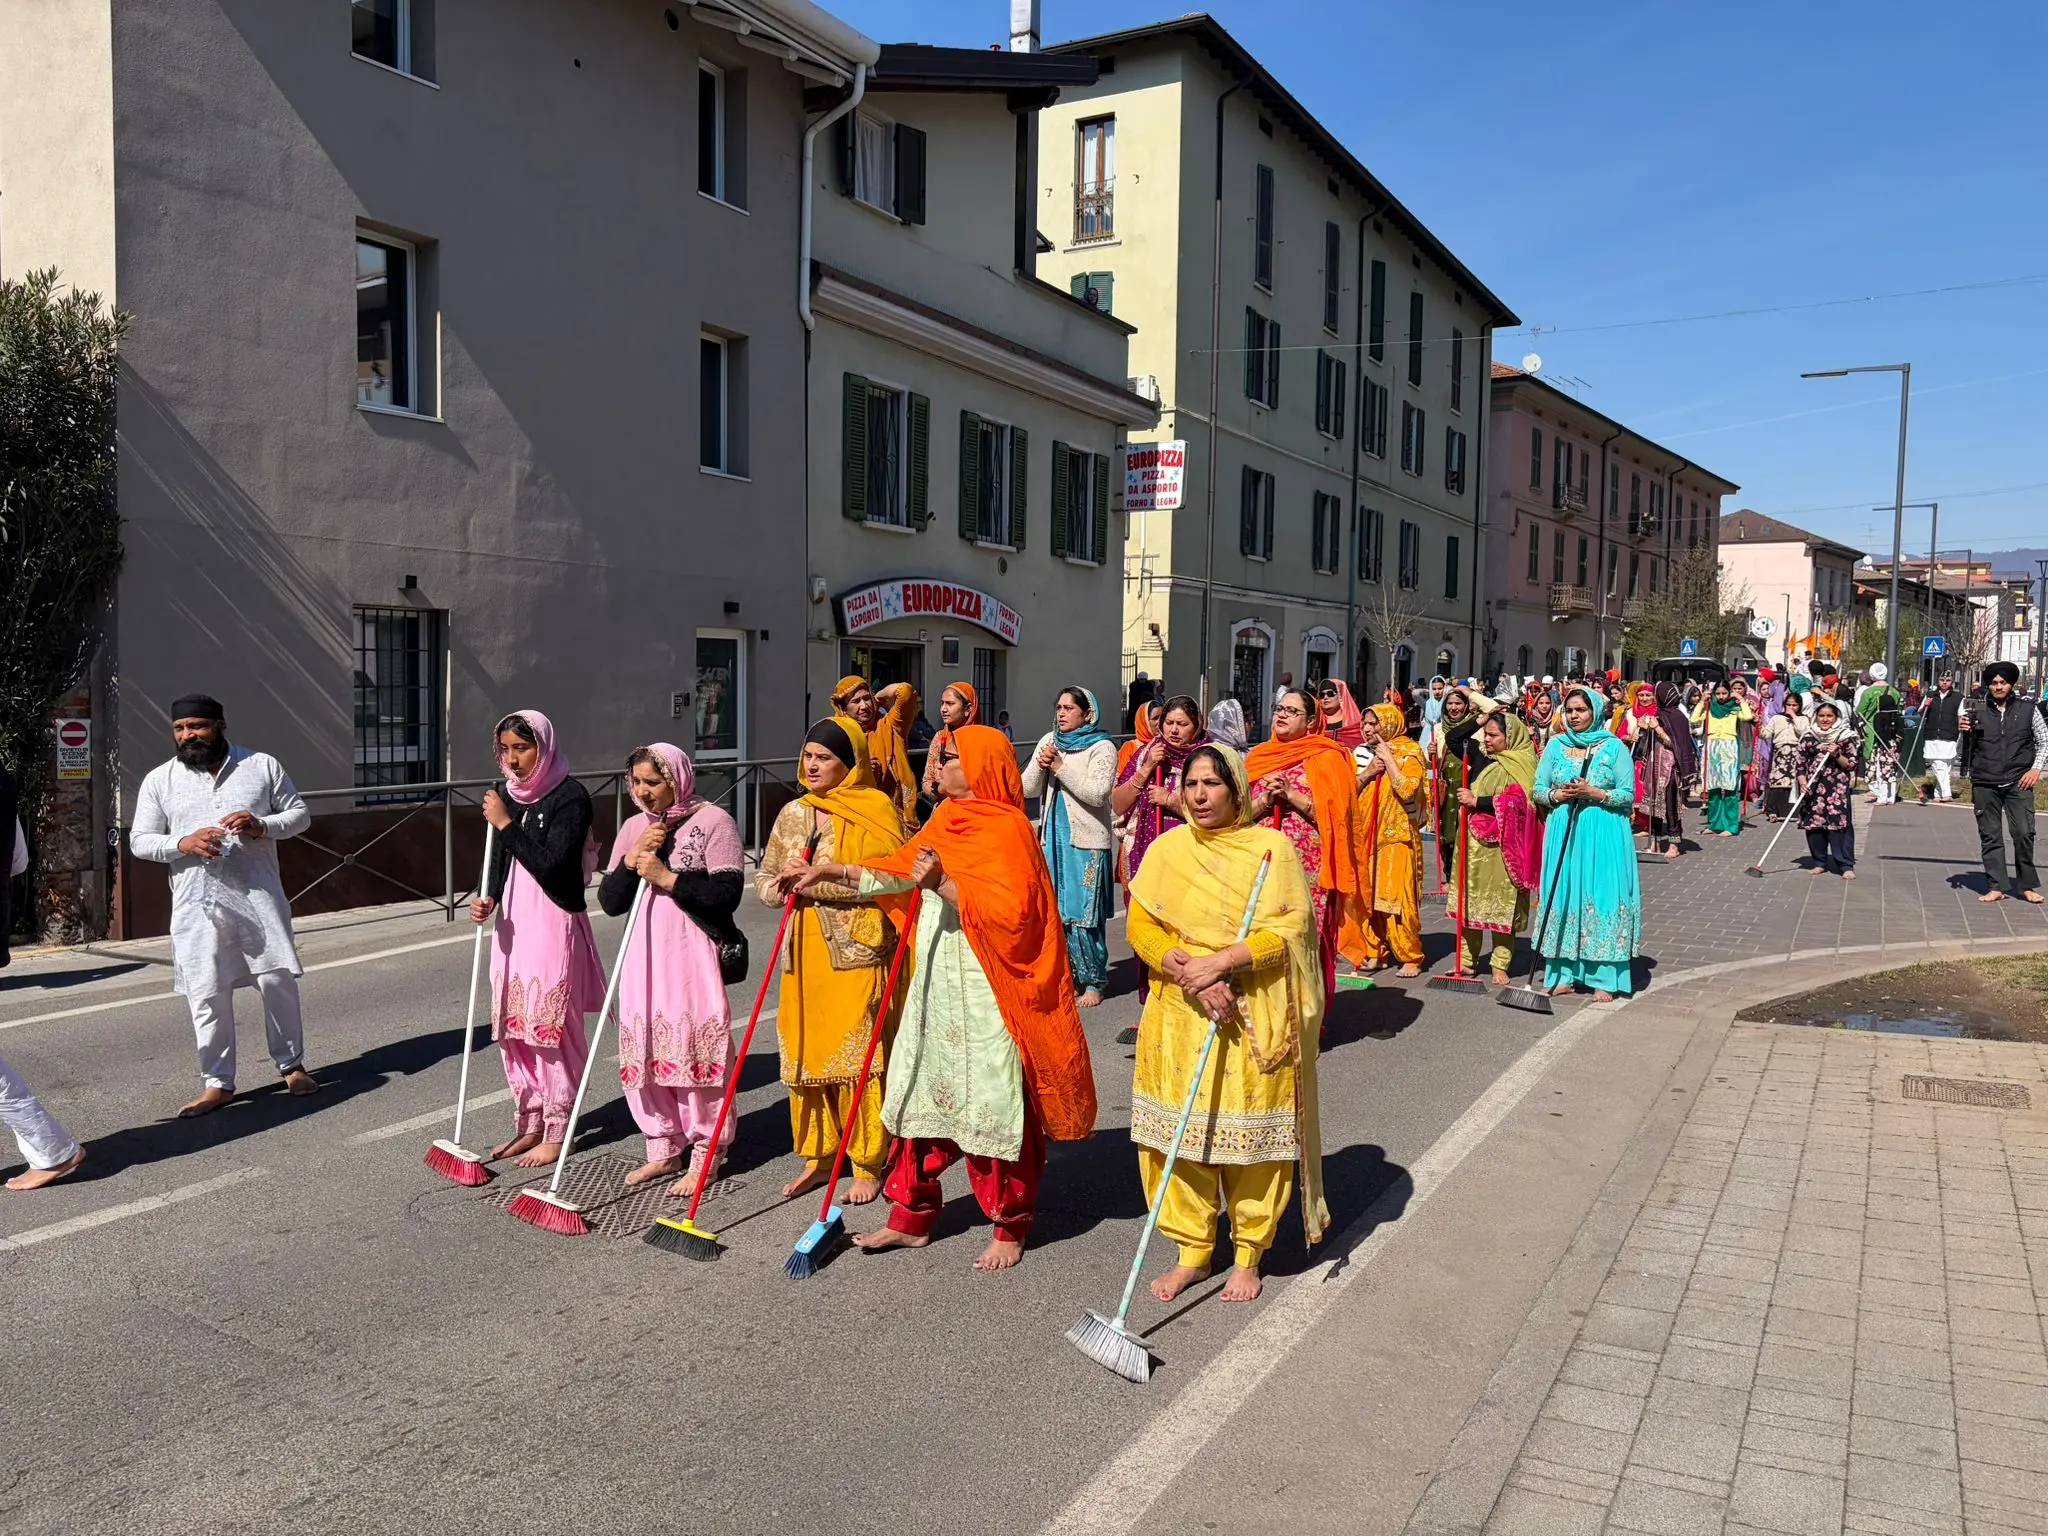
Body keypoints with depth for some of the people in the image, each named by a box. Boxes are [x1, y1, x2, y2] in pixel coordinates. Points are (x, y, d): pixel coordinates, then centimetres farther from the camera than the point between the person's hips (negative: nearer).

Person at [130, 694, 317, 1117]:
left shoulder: (262, 765, 3)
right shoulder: (159, 780, 6)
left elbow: (300, 814, 7)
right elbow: (139, 841, 7)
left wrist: (261, 826, -13)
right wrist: (183, 843, -13)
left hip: (258, 896, -1)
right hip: (197, 905, 1)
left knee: (278, 980, 4)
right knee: (206, 994, 3)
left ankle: (291, 1064, 22)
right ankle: (217, 1082, 16)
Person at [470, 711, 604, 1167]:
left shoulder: (570, 796, -12)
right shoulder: (510, 795, 10)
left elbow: (551, 865, -20)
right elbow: (501, 860, 15)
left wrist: (506, 824, -17)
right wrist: (487, 898, -3)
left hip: (554, 924, -7)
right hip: (514, 922, 7)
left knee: (552, 1027, -2)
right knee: (513, 1027, 11)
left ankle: (556, 1132, 9)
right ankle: (530, 1124, 24)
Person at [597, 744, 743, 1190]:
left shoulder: (712, 821, -6)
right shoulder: (633, 827, 13)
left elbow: (727, 893, -15)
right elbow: (609, 901, 9)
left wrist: (667, 877, -16)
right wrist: (631, 861, -7)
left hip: (694, 954, -6)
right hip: (645, 954, 6)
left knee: (696, 1049, -3)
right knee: (644, 1051, 8)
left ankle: (705, 1156, 10)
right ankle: (664, 1149, 23)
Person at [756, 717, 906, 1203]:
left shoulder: (874, 810, -5)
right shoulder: (793, 814, 12)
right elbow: (764, 880, 14)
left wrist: (816, 884, -17)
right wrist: (786, 885, -9)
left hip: (856, 953, -5)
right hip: (803, 954, 6)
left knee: (857, 1056, -2)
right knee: (804, 1053, 9)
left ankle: (869, 1166, 11)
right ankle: (817, 1158, 24)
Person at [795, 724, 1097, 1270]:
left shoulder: (1006, 829, -14)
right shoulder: (946, 820, 12)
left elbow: (1010, 911, -24)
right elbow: (900, 871, 24)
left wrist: (942, 884, -27)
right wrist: (832, 871, 19)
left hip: (985, 995, -8)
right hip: (936, 986, 8)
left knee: (993, 1107, 1)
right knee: (923, 1096, 12)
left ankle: (1011, 1228, 17)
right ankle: (911, 1217, 25)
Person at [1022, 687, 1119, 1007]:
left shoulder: (1102, 748, -5)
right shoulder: (1048, 742, 11)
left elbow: (1097, 794, -18)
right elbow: (1028, 789, 8)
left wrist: (1060, 767, -17)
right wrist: (1040, 764, -11)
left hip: (1086, 841, -5)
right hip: (1053, 837, 6)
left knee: (1083, 915, -4)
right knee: (1056, 911, 9)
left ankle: (1094, 981, 8)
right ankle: (1069, 974, 23)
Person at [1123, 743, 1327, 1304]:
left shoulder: (1271, 848, -2)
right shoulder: (1167, 850, 6)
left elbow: (1290, 929, -10)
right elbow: (1142, 927, 0)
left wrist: (1220, 961, -20)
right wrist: (1189, 973, -16)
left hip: (1253, 1020, -2)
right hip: (1180, 1012, 3)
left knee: (1253, 1133, 3)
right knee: (1180, 1131, 5)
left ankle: (1247, 1257, 20)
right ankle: (1192, 1252, 21)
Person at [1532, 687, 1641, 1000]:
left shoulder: (1614, 747, -1)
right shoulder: (1556, 745, 8)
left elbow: (1628, 795, -3)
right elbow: (1539, 791, 8)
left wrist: (1594, 793, -16)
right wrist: (1558, 795, -11)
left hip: (1603, 835, -3)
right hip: (1563, 832, 3)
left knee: (1602, 898, -4)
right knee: (1563, 895, 4)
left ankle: (1604, 979, 1)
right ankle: (1563, 973, 11)